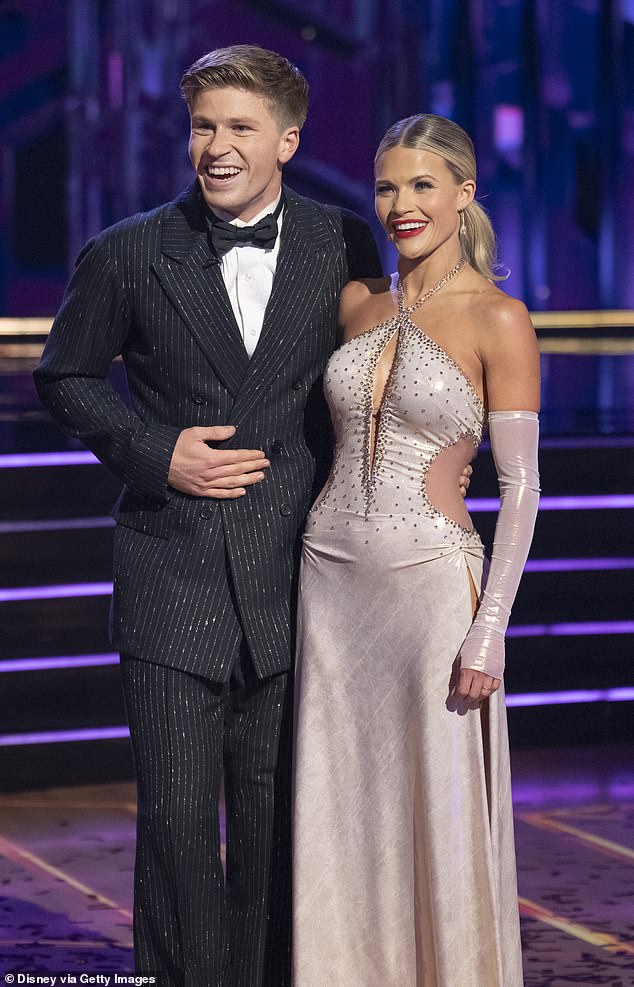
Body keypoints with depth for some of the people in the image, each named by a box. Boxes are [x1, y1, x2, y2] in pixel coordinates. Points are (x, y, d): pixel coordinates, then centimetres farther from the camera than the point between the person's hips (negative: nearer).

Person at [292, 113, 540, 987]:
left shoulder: (498, 319, -8)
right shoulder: (359, 302, 9)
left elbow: (520, 485, -10)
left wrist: (487, 635, -15)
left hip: (431, 580, -5)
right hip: (332, 580, 5)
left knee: (441, 820, 0)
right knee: (343, 816, 8)